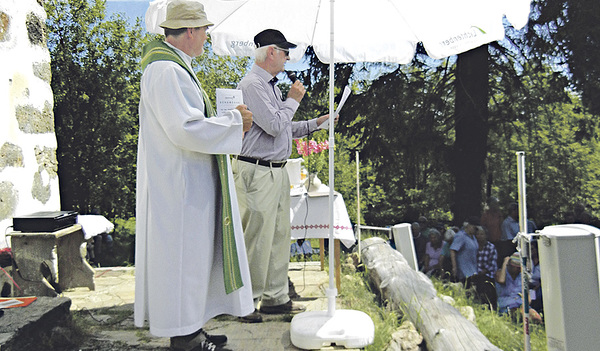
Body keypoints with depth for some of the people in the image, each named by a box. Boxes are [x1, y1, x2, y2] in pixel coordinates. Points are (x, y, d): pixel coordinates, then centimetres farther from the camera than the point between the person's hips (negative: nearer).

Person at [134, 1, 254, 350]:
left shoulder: (176, 67, 17)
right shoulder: (166, 70, -17)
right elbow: (185, 130, -26)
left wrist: (231, 120, 10)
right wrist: (233, 121, -14)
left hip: (188, 182, 11)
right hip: (177, 185, -11)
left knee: (194, 252, 15)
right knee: (183, 253, -2)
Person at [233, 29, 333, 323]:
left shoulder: (271, 86, 19)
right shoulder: (252, 85, -12)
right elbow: (274, 126, -20)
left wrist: (317, 123, 20)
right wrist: (293, 100, -5)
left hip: (277, 171, 10)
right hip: (257, 172, -10)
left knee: (279, 236, 13)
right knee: (257, 240, -4)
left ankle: (274, 298, 23)